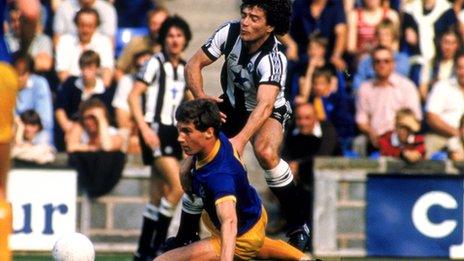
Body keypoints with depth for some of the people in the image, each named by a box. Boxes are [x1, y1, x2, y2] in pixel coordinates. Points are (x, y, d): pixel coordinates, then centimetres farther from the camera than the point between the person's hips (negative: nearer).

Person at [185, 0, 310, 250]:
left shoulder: (274, 58, -34)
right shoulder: (230, 32, -20)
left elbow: (265, 105, -46)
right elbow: (194, 64, -12)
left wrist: (240, 139, -59)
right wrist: (201, 97, -30)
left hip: (268, 113, -5)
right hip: (231, 105, 5)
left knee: (266, 152, -35)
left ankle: (297, 225, -20)